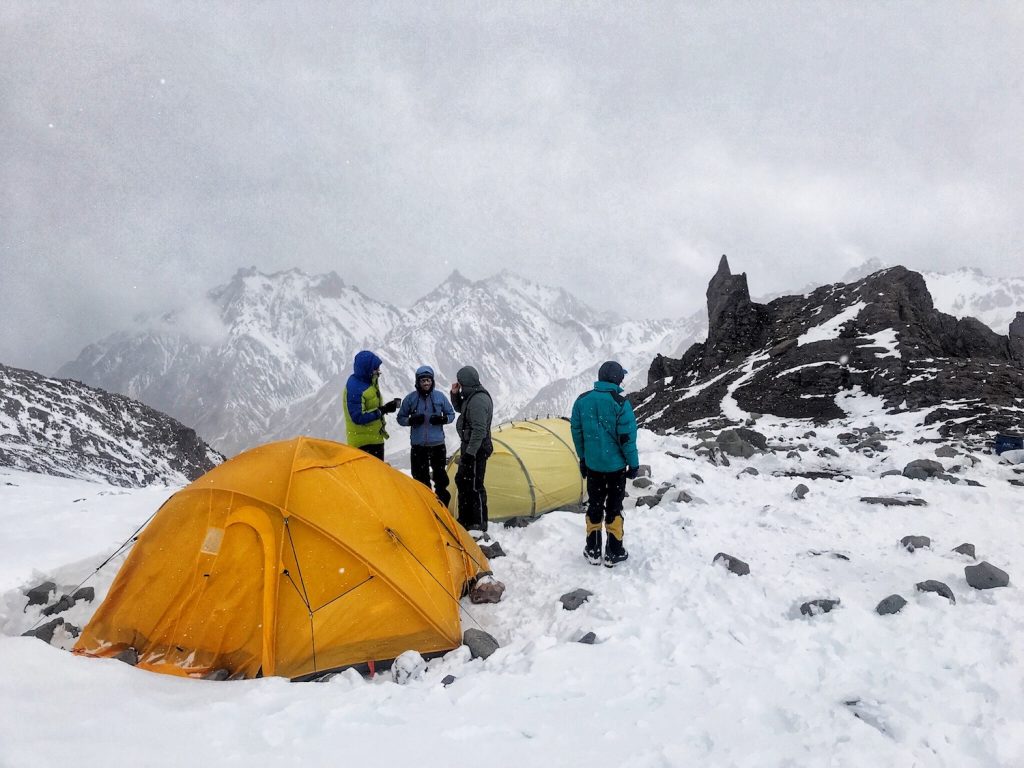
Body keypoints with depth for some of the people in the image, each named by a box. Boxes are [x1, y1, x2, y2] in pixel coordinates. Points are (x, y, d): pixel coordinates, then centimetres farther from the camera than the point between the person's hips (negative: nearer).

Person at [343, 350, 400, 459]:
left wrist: (387, 407, -3)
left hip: (376, 439, 10)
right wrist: (382, 410, -24)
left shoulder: (370, 382, 9)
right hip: (363, 443, -10)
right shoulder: (354, 388, -21)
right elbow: (358, 417, -26)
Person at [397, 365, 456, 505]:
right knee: (420, 478, 4)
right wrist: (411, 420, -15)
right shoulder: (410, 398, -3)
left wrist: (442, 419, -12)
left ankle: (442, 505, 21)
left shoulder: (440, 396, -1)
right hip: (418, 446, 0)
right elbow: (401, 418, 5)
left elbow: (451, 414, 9)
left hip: (438, 444, 0)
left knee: (440, 476, 8)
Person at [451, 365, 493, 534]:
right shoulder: (472, 396, 11)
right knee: (462, 481, 19)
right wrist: (455, 394, 12)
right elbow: (460, 409, 29)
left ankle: (479, 526, 0)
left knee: (474, 486, -6)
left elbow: (479, 430, -26)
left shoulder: (478, 400, -22)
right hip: (469, 447, 11)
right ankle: (464, 521, 30)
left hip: (476, 450, -11)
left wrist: (470, 452, -25)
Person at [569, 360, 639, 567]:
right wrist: (633, 464, -3)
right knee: (614, 507, 8)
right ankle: (613, 553, 15)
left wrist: (583, 458, 16)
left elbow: (576, 432, 5)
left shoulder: (582, 401, -3)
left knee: (595, 505, 15)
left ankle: (593, 551, 21)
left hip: (592, 464, 4)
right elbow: (627, 437, -14)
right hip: (615, 464, -4)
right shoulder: (620, 403, -17)